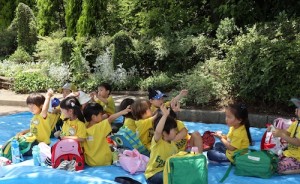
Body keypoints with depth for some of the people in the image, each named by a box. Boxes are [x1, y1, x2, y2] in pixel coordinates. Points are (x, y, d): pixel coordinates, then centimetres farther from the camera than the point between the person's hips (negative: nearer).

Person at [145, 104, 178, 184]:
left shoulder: (172, 143, 5)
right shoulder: (157, 141, -22)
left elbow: (176, 157, 12)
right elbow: (158, 131, -42)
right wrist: (165, 115, -49)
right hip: (153, 174, -8)